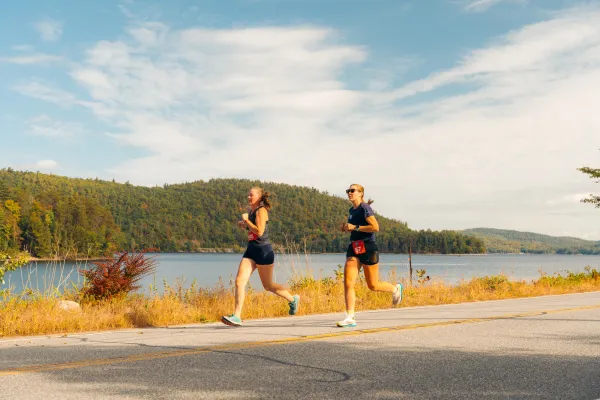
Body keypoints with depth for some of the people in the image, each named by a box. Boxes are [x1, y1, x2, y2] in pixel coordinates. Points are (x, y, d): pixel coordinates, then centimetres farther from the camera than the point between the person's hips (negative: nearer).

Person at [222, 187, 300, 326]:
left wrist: (246, 220, -13)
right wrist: (244, 225, 10)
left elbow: (259, 231, -22)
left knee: (268, 285, 7)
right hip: (251, 250, 8)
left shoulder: (261, 210, -11)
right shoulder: (252, 211, 15)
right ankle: (237, 316, -10)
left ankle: (293, 300, 30)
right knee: (239, 281, -8)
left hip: (263, 250, -8)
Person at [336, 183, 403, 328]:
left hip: (368, 248, -7)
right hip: (354, 249, 7)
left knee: (373, 285, 5)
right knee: (347, 283, -8)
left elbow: (375, 227, -20)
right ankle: (350, 317, -8)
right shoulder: (351, 210, 14)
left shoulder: (365, 208, -11)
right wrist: (346, 228, 9)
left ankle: (395, 289, 35)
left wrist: (355, 227, -18)